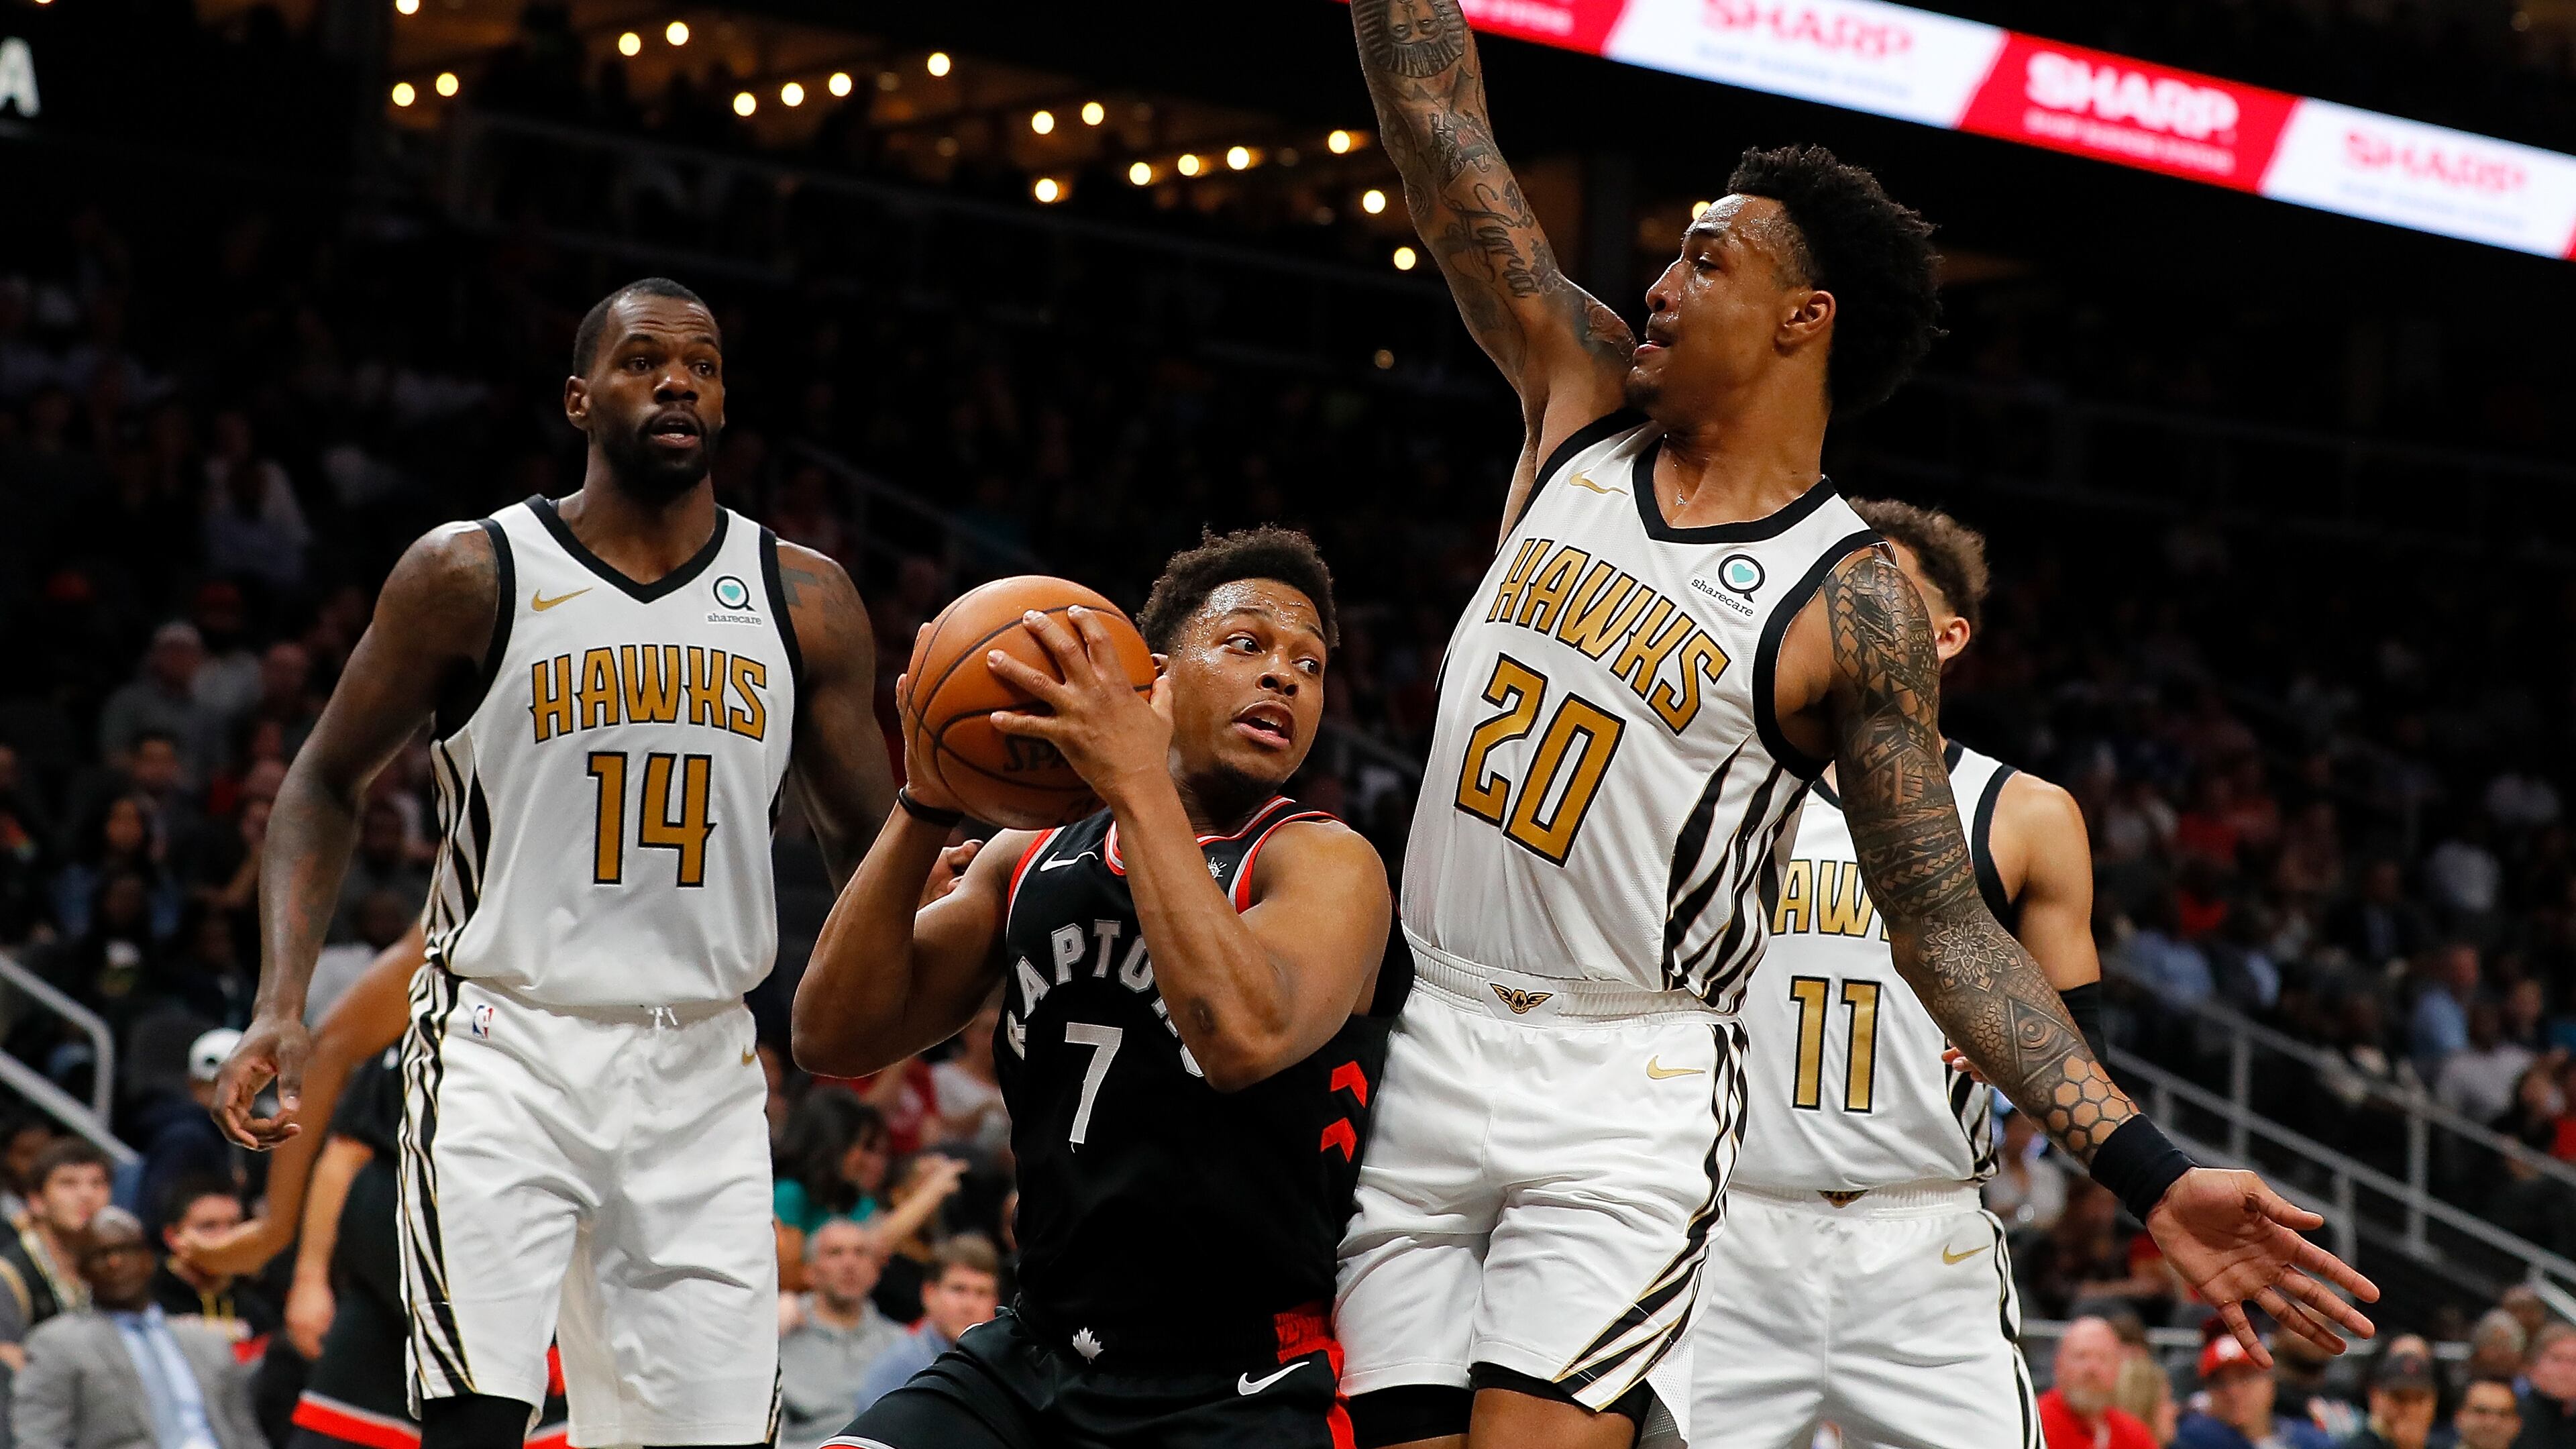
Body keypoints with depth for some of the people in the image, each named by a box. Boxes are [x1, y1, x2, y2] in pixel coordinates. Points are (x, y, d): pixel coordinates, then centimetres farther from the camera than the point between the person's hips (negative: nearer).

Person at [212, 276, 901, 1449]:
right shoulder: (471, 575, -2)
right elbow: (327, 784, 6)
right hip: (505, 1051, -3)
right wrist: (282, 1003, -7)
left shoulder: (803, 601, 5)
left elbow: (869, 847, 13)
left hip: (699, 1073, 3)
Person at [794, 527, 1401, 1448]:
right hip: (1029, 1361, 5)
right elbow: (836, 1040, 2)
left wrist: (1138, 782, -25)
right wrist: (926, 807, -8)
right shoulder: (1030, 860, 9)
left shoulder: (1327, 863, -7)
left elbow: (1248, 1037, -28)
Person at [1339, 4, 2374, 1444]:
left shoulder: (1852, 602, -7)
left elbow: (1946, 925, -6)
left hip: (1632, 1094, -5)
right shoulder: (1584, 399, 7)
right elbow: (1441, 125, 7)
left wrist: (2150, 1173, -14)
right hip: (1432, 1049, 5)